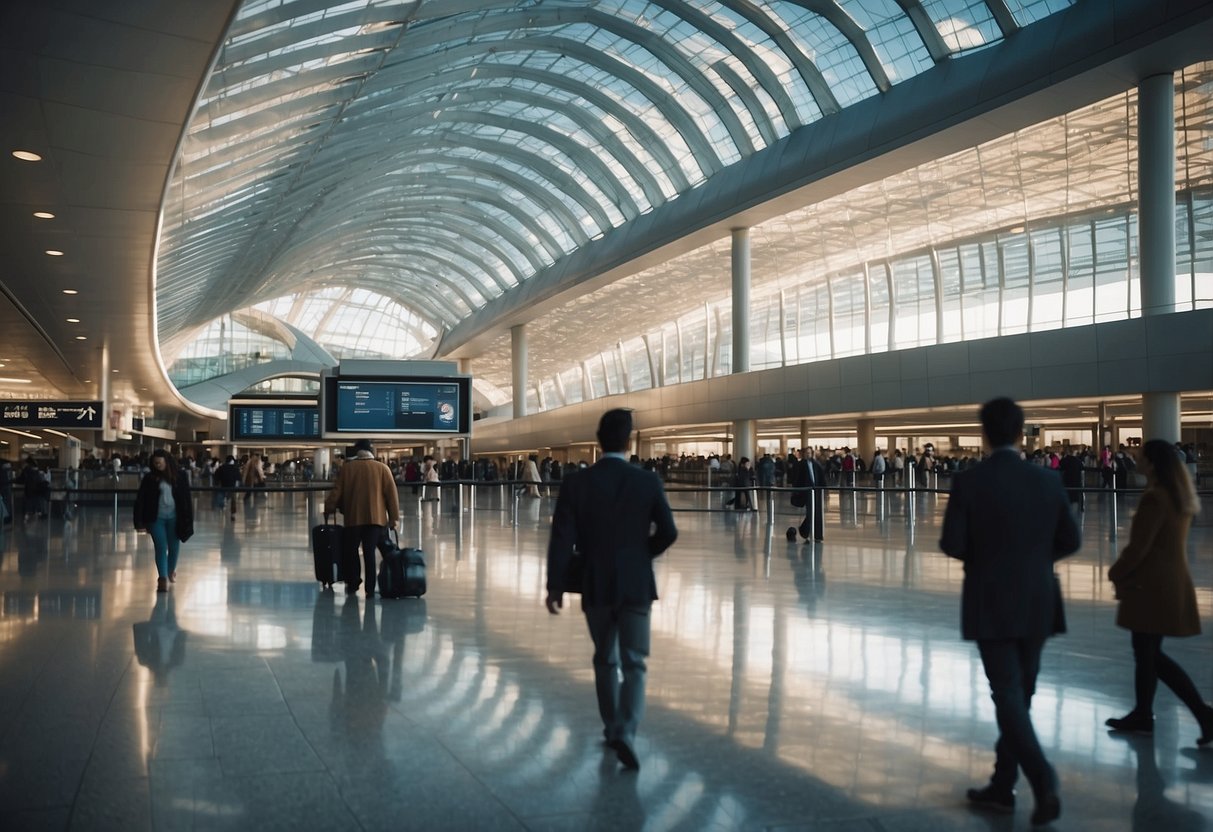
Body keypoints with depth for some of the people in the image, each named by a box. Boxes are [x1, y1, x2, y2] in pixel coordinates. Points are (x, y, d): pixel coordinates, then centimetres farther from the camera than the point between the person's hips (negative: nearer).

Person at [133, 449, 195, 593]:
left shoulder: (180, 477, -2)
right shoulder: (149, 478, -2)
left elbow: (186, 499, 0)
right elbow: (140, 500, -3)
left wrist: (188, 520, -4)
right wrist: (139, 521, -9)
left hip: (174, 518, 1)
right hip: (156, 518, -1)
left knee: (174, 547, 13)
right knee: (161, 548, -3)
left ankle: (171, 570, 39)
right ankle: (162, 578, 3)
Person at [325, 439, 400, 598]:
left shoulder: (347, 468, 2)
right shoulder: (382, 468, 1)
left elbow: (337, 491, 4)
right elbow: (392, 493, -2)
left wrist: (328, 509, 18)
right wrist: (393, 517, 3)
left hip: (353, 517, 0)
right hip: (376, 518, 0)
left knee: (350, 551, 17)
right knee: (369, 553, 1)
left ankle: (352, 583, 23)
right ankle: (370, 589, -1)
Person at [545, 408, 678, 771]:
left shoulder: (576, 482, -6)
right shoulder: (648, 481, -6)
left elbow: (562, 538, -9)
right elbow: (667, 532, -5)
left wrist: (555, 586, -4)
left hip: (595, 586, 1)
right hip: (636, 586, -1)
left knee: (605, 660, 19)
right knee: (634, 663, 3)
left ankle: (612, 728, 28)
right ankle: (625, 731, -15)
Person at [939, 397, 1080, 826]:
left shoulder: (968, 481, -12)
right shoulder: (1048, 480, -1)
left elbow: (952, 544, -13)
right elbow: (1070, 541, 4)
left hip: (991, 605, -4)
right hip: (1037, 603, 4)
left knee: (1008, 696, 1)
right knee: (1020, 693, 15)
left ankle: (1043, 781, -14)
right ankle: (1002, 786, 24)